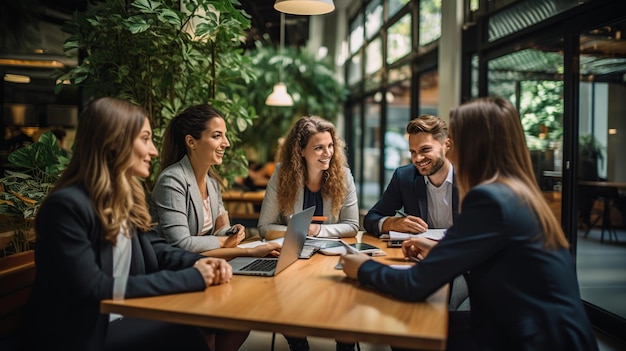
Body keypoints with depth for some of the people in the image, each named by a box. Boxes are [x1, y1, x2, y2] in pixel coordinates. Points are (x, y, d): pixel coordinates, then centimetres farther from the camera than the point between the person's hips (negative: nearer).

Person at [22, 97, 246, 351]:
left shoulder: (126, 195, 5)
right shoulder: (66, 205, -20)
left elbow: (154, 249, 9)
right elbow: (93, 289, -24)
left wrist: (200, 263, -13)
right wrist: (190, 278, -25)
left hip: (121, 317, 7)